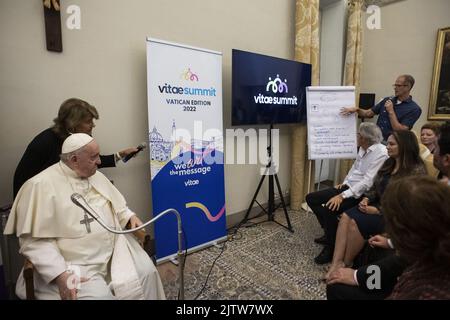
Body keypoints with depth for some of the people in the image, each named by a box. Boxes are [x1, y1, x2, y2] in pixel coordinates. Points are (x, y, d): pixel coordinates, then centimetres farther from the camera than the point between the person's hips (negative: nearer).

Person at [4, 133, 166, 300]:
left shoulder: (96, 175, 8)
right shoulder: (41, 185, -13)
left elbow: (116, 204, 21)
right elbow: (35, 240, -15)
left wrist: (130, 216, 2)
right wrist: (60, 274, -23)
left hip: (115, 249, 6)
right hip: (75, 264, -5)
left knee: (146, 272, -7)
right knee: (100, 296, -25)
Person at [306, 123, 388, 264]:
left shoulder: (380, 153, -18)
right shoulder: (363, 148, 9)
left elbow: (368, 181, -25)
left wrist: (343, 196, -28)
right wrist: (344, 183, 9)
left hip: (361, 194, -9)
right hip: (348, 187, 9)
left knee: (329, 209, -32)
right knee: (311, 198, 0)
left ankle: (331, 247, -8)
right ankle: (330, 233, 15)